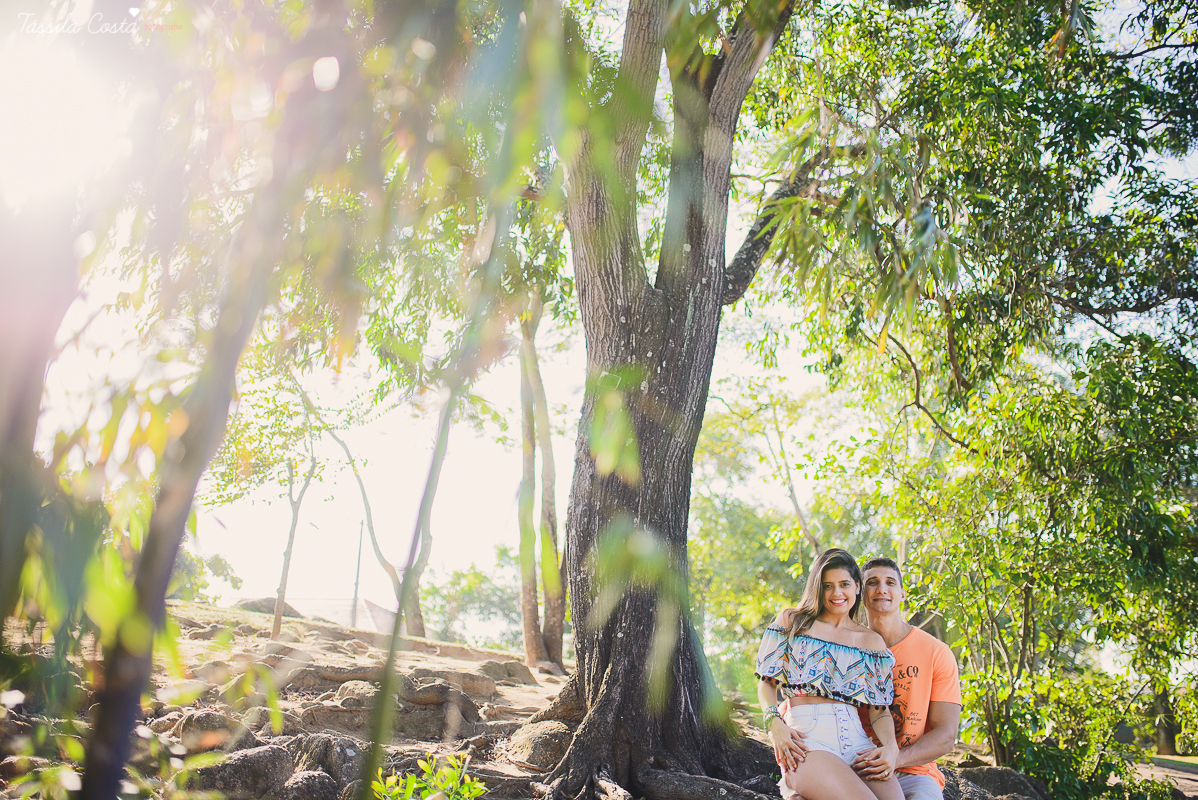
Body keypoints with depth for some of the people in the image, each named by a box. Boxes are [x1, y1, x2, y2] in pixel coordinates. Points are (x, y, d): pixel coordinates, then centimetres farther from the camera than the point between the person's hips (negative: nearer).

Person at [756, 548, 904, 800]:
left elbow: (880, 709, 15)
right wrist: (774, 723, -9)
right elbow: (767, 682, 11)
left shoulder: (872, 642, 21)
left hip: (855, 738, 3)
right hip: (806, 736, -2)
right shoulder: (792, 621, 16)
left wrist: (891, 747, -7)